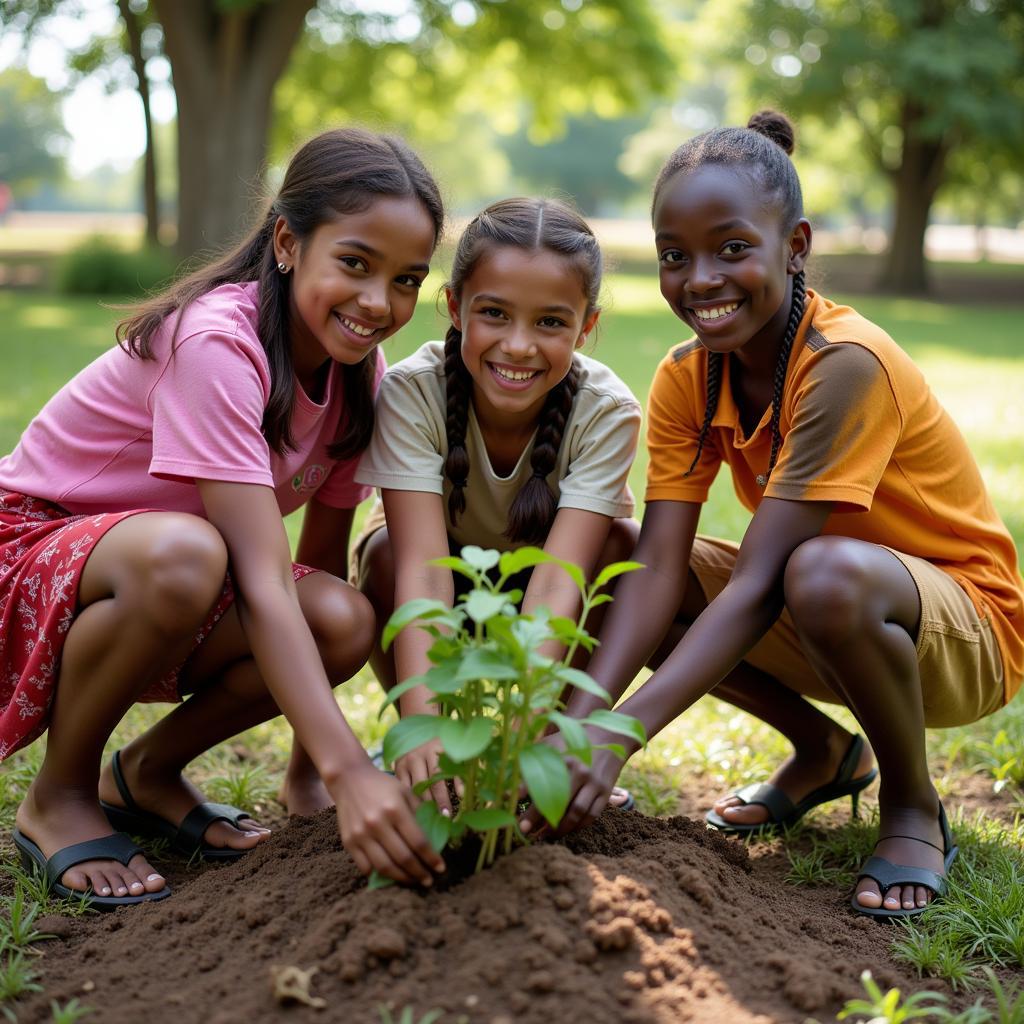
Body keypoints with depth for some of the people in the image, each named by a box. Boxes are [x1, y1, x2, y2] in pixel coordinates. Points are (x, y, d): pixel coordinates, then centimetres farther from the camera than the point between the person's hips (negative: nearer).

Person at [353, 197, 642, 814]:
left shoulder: (607, 412, -28)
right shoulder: (412, 392, -29)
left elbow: (557, 578, -39)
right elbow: (423, 565, -39)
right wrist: (421, 720, -54)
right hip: (450, 598, 0)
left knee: (624, 545, -29)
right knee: (385, 552, -31)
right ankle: (426, 752, -9)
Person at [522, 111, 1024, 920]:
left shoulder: (847, 363, -28)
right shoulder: (686, 378, -7)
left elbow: (758, 585, -34)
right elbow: (657, 571, -17)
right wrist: (580, 718, -33)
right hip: (832, 630, 7)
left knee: (826, 573, -40)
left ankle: (913, 808, -9)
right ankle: (822, 751, 10)